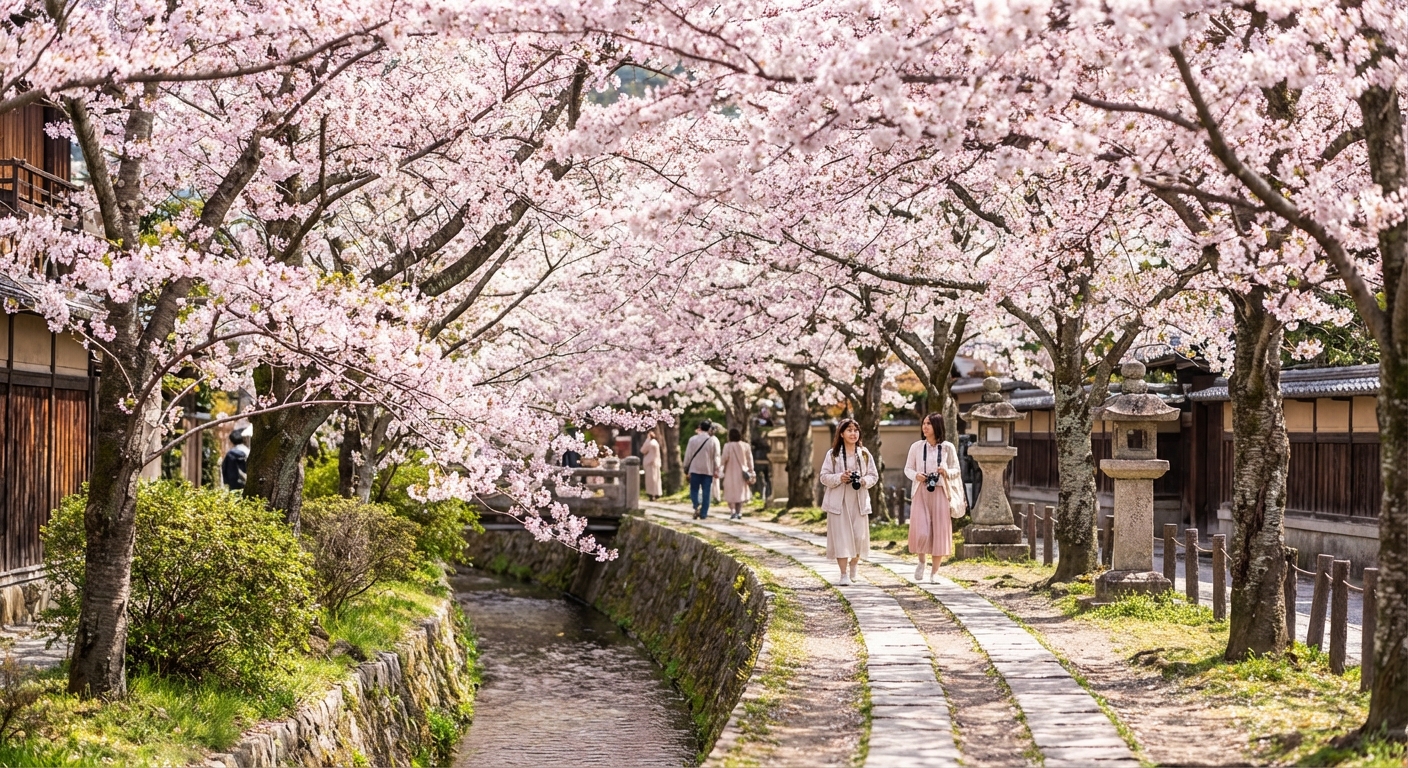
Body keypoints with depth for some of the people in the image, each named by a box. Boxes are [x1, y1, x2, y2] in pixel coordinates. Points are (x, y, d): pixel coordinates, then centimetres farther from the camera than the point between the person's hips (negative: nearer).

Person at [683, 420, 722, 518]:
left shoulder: (693, 439, -3)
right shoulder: (714, 440, -3)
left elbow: (688, 455, 0)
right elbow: (716, 457, -4)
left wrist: (686, 468, 10)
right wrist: (716, 470, 2)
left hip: (695, 469, 0)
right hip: (708, 470, 0)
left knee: (694, 489, 8)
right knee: (706, 492, 5)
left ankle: (697, 505, -18)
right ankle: (703, 513, 4)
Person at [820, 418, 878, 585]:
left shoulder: (865, 454, 7)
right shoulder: (833, 454, 0)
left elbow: (874, 475, 9)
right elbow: (824, 477, -1)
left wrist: (864, 481, -12)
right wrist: (839, 478, -19)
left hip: (859, 501, 2)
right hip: (839, 501, -2)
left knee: (859, 536, 3)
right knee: (841, 536, -6)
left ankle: (853, 567, 30)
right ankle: (844, 574, -3)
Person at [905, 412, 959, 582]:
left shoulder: (947, 447, 1)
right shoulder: (916, 447, 3)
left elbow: (956, 471, 6)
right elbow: (907, 468, 9)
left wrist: (947, 472, -16)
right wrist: (915, 475, -13)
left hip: (940, 493, 0)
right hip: (921, 492, 0)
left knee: (939, 531, 1)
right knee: (921, 531, -10)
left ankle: (934, 572, 13)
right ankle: (921, 561, 19)